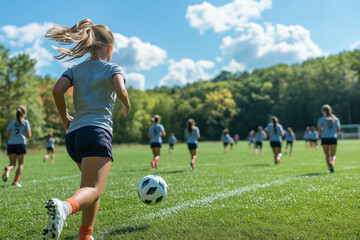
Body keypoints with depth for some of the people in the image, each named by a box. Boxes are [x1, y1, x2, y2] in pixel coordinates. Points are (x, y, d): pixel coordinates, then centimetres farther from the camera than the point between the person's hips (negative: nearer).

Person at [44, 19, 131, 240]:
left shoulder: (76, 69, 18)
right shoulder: (113, 68, 6)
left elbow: (57, 90, 0)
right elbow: (120, 90, -15)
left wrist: (65, 118, 13)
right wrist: (127, 106, 7)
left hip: (73, 134, 6)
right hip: (97, 132, -6)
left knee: (93, 187, 23)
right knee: (93, 189, -15)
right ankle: (65, 207, -47)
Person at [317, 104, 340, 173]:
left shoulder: (321, 119, 0)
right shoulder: (336, 119, 8)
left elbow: (319, 128, -10)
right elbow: (338, 129, 3)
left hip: (324, 138, -1)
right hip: (333, 138, 1)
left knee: (327, 154, 9)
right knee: (333, 154, 7)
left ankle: (330, 168, -6)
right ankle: (332, 162, -26)